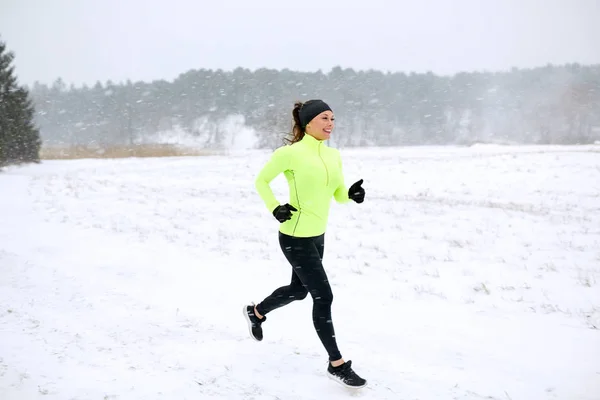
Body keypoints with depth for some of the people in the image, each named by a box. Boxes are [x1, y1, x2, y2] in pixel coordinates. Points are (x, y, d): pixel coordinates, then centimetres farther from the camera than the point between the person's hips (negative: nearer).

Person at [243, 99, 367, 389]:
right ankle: (337, 364, 6)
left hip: (317, 235, 8)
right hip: (295, 238, -8)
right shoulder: (291, 153, -16)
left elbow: (339, 195, 10)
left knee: (299, 290, 25)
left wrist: (353, 194, -11)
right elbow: (261, 181, -4)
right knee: (323, 297, -6)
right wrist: (275, 208, -16)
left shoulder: (333, 155, 4)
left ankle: (255, 312, 52)